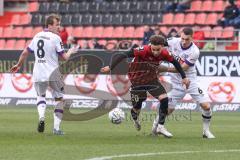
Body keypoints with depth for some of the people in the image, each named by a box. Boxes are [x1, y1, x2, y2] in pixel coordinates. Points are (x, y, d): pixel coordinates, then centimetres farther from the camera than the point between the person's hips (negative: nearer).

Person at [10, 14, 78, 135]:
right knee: (59, 99, 10)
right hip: (52, 74, -5)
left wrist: (19, 65, 32)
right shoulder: (55, 38, -8)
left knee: (40, 96, 25)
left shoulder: (37, 36, 10)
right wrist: (70, 51, 14)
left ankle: (41, 116, -4)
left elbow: (25, 53, 17)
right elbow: (65, 57, -7)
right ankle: (56, 127, 4)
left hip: (38, 74, 5)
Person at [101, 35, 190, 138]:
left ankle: (160, 126, 1)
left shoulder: (164, 54, -16)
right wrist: (110, 67, -33)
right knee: (137, 106, 4)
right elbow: (125, 55, -31)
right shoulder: (144, 50, -31)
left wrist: (184, 77, 6)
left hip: (151, 79, 4)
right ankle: (135, 117, 43)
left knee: (164, 99, -13)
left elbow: (175, 63, 3)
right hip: (137, 79, -4)